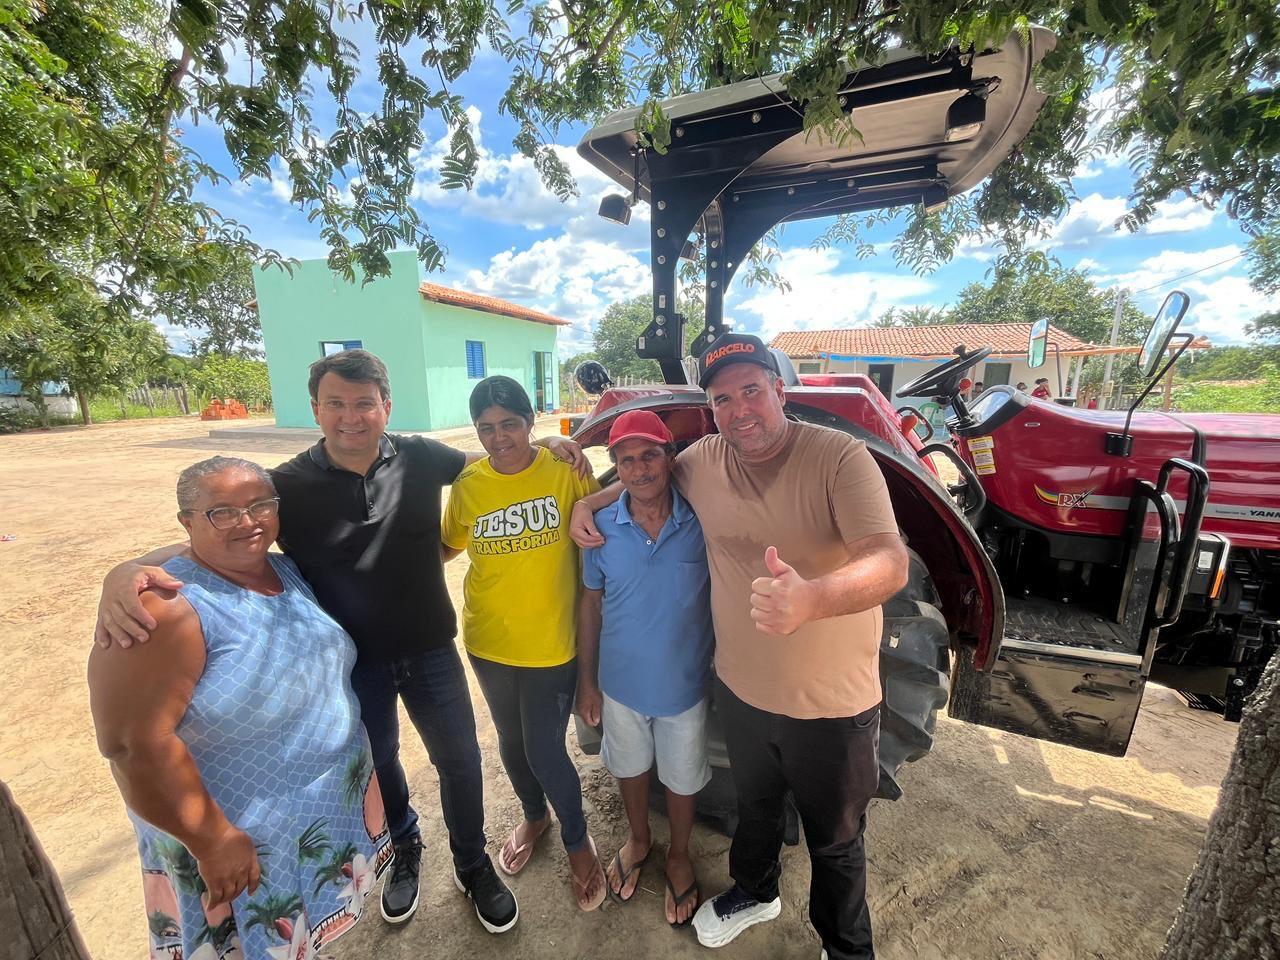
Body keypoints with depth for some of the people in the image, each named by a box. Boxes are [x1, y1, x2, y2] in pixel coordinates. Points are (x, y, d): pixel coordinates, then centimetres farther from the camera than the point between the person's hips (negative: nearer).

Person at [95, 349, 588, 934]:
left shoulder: (419, 458, -10)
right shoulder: (288, 485, -12)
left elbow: (484, 459, 5)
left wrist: (544, 445, -10)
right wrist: (127, 571, -32)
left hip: (430, 650, 0)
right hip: (352, 661, 0)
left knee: (459, 760, 14)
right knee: (377, 763, 25)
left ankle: (473, 866, 44)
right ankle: (405, 852, 57)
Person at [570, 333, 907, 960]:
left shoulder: (839, 456, -22)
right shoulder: (702, 460, -7)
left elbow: (891, 562, -33)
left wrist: (812, 598, -53)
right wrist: (592, 502, -2)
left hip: (832, 703, -3)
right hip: (741, 690, 4)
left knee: (835, 844, 22)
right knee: (755, 808, 31)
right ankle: (754, 892, 62)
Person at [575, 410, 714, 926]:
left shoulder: (703, 522, -19)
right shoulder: (601, 526, -13)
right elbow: (590, 604, -3)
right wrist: (586, 680, 1)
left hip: (685, 685, -1)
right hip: (621, 683, 2)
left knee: (682, 778, 22)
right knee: (630, 767, 26)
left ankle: (679, 855, 53)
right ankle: (638, 839, 58)